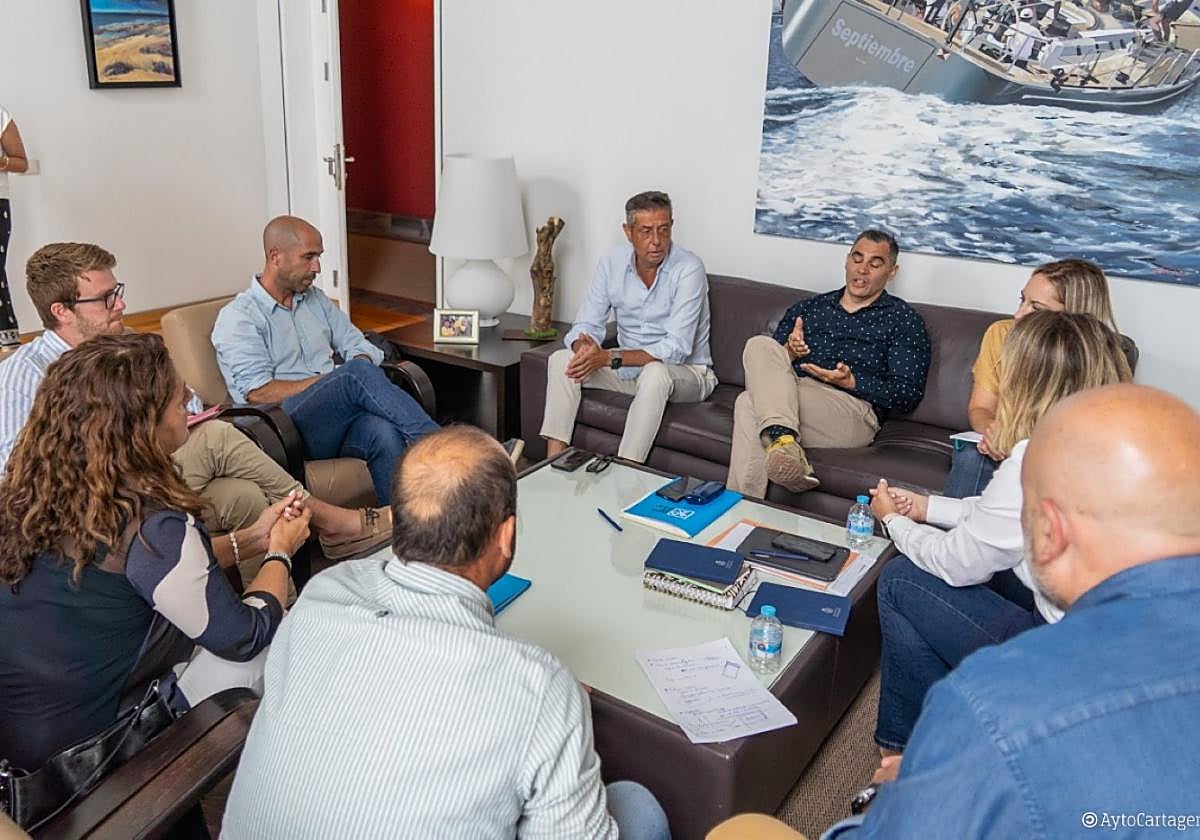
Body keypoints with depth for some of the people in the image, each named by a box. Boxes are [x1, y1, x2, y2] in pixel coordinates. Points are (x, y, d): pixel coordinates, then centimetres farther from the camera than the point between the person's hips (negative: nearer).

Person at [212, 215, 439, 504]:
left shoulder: (316, 300, 24)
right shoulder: (238, 317, 3)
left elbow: (360, 347, 18)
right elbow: (258, 392, -8)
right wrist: (330, 381, -8)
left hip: (340, 420, 5)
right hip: (286, 433, -5)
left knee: (384, 434, -32)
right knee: (356, 372, -31)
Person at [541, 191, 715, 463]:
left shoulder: (689, 269, -20)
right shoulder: (612, 262, -4)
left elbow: (676, 349, -27)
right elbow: (587, 325, -2)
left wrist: (609, 357, -33)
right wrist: (585, 346, -28)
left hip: (686, 372, -5)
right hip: (629, 368, 5)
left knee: (655, 373, -38)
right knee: (561, 360, -12)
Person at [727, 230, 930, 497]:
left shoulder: (903, 319, 12)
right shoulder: (808, 307, 24)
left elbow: (908, 395, 2)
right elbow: (764, 365, 19)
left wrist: (851, 381, -12)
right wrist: (787, 354, -4)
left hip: (853, 409, -4)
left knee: (750, 402, -29)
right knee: (760, 345, -27)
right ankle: (784, 439, -41)